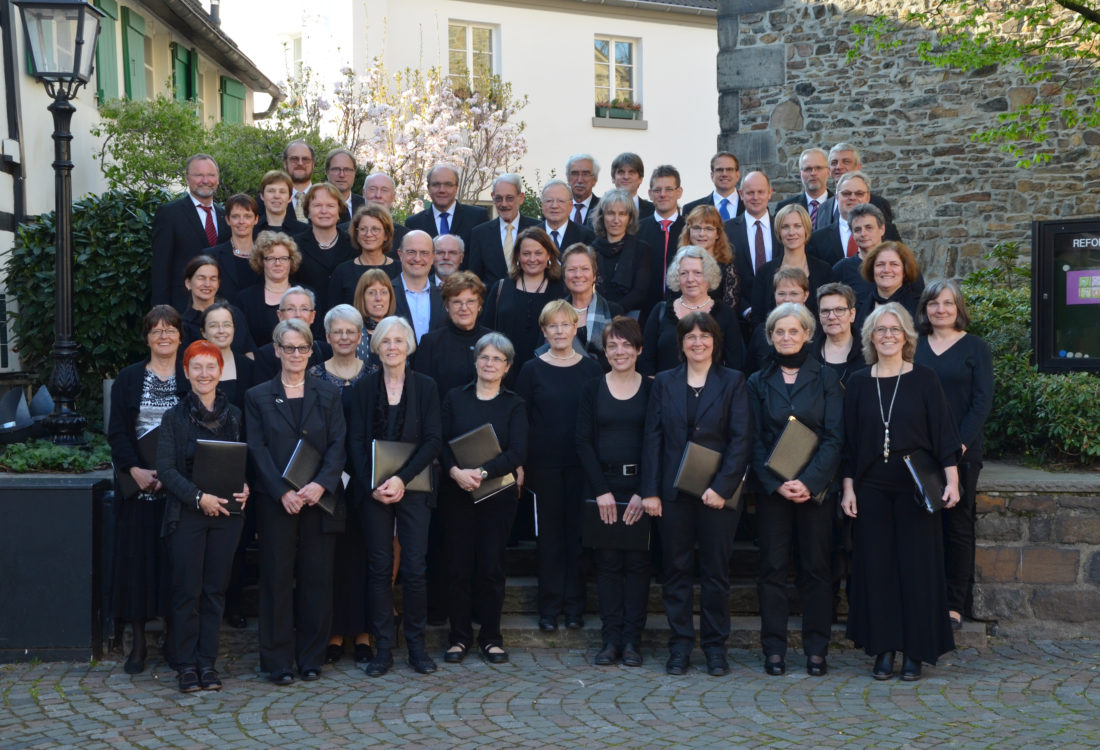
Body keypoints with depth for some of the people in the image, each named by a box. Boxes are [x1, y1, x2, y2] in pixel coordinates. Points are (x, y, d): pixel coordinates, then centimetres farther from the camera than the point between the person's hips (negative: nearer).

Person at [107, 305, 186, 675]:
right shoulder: (128, 379, 7)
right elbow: (117, 432, 2)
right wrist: (135, 470, -13)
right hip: (138, 485, 1)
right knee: (137, 558, 1)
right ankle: (138, 641, 9)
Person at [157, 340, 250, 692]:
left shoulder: (234, 415, 8)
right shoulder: (174, 417, 0)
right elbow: (166, 469, -6)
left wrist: (245, 488, -8)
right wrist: (199, 497, -17)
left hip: (227, 513, 2)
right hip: (187, 514, -2)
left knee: (216, 589, 6)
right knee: (187, 590, 0)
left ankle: (207, 661, 15)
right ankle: (186, 664, 10)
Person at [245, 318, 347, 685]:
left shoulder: (328, 394, 10)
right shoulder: (258, 396, 7)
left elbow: (338, 444, 2)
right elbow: (257, 449, -1)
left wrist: (321, 484, -13)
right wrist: (283, 492, -13)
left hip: (320, 499, 1)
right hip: (275, 500, -1)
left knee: (317, 578, 3)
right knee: (277, 578, 0)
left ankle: (311, 658, 13)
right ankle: (278, 661, 7)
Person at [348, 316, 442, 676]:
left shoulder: (425, 387, 3)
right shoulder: (364, 387, 6)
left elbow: (434, 440, -3)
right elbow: (356, 441, 2)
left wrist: (402, 479, -14)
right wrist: (373, 485, -10)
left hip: (413, 488, -1)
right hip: (372, 491, 1)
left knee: (415, 568, -2)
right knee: (379, 568, 2)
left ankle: (416, 643, 10)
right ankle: (384, 647, 10)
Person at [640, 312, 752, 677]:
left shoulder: (733, 382, 3)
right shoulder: (664, 382, 8)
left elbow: (741, 440, -4)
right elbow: (653, 438, 4)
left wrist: (722, 486, -13)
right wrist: (650, 490, -4)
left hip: (717, 493, -1)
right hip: (674, 492, 2)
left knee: (716, 571, 4)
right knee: (676, 570, 5)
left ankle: (715, 646, 14)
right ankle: (680, 645, 13)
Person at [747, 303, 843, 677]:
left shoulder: (825, 379, 4)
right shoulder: (758, 382, 8)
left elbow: (835, 437, -2)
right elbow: (755, 440, 4)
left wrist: (809, 481, -14)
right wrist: (777, 484, -10)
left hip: (816, 487, -1)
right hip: (771, 488, 1)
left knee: (817, 567, 2)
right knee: (773, 568, 2)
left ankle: (816, 649, 10)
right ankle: (774, 648, 8)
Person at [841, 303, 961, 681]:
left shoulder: (924, 379, 0)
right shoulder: (858, 383, 6)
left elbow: (943, 431, -2)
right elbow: (849, 441, 8)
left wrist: (952, 480, -9)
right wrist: (848, 487, 3)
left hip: (915, 486, -2)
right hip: (871, 487, 2)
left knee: (917, 565, 0)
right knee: (876, 565, 3)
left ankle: (915, 651, 9)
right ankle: (884, 649, 11)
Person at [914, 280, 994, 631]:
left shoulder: (975, 348, 2)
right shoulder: (913, 347, 9)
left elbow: (982, 402, -3)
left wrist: (959, 446, -13)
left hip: (961, 453, -2)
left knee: (957, 525, 3)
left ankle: (955, 605, 10)